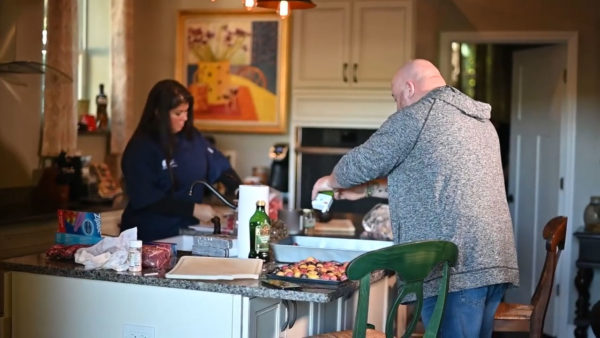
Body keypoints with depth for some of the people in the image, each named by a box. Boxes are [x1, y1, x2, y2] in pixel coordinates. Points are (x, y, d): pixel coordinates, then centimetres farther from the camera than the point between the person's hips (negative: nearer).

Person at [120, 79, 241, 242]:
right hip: (149, 239, -5)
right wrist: (193, 209, -20)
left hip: (186, 232, 5)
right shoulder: (140, 148, -12)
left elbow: (220, 166, 8)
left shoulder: (192, 137, 4)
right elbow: (146, 198, -17)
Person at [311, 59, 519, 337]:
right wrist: (366, 189, 31)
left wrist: (332, 181, 22)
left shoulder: (418, 114, -5)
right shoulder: (479, 119, 22)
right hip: (494, 260, 9)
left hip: (455, 266, -9)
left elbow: (362, 162, 0)